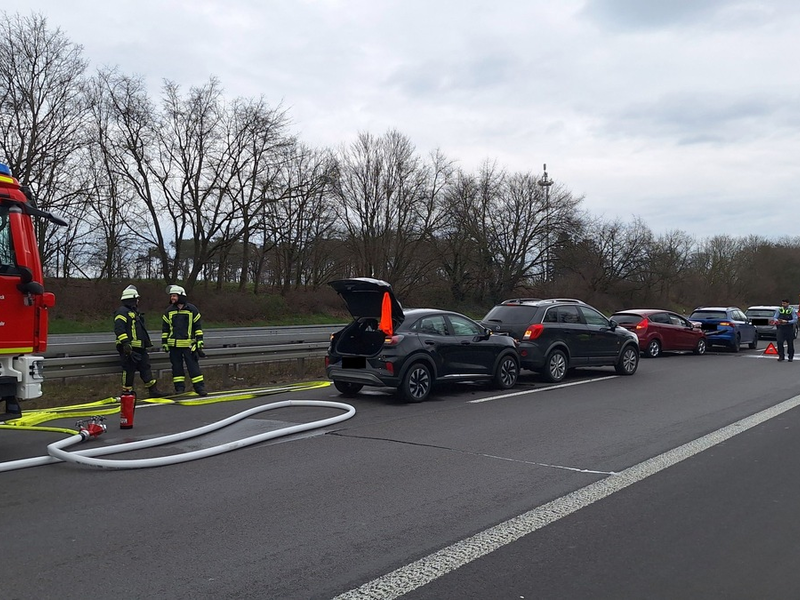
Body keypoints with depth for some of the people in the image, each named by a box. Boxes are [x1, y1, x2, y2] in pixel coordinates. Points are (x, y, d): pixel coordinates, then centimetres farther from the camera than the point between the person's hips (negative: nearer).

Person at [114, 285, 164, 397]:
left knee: (146, 368, 7)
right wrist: (125, 342, -29)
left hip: (139, 348, 10)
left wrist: (147, 342, 32)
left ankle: (153, 390, 7)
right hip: (129, 348, -10)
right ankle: (126, 392, 4)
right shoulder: (122, 311, -10)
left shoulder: (134, 312, 23)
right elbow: (119, 329, -22)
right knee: (129, 370, -5)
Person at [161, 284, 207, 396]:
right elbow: (165, 328, 13)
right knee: (177, 366, 6)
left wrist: (199, 341, 0)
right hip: (174, 344, 3)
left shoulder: (192, 309, 0)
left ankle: (199, 387, 0)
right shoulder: (169, 311, 7)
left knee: (193, 365, -3)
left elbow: (198, 326, 4)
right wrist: (164, 343, 9)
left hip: (188, 344, -3)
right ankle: (179, 387, 14)